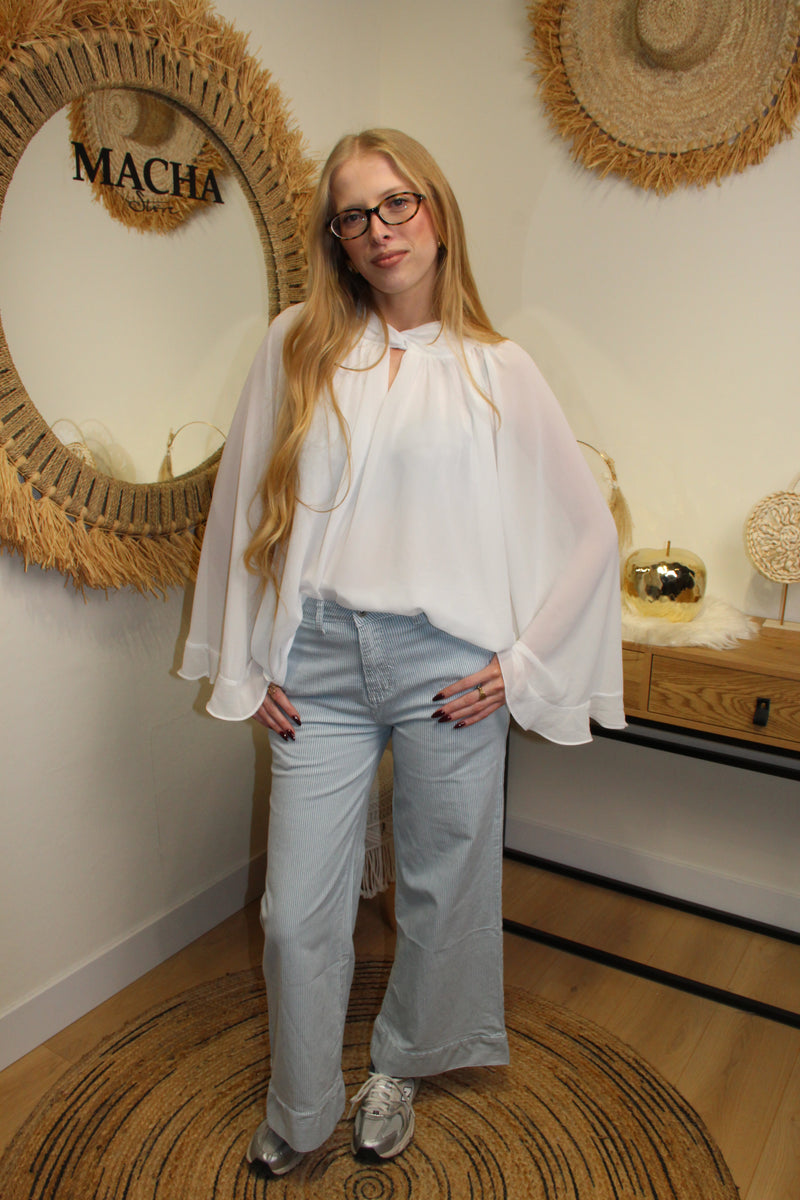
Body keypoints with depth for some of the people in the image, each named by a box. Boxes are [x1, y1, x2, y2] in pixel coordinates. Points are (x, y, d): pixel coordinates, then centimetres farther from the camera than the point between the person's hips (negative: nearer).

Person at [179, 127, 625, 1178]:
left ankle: (400, 1068, 43)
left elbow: (589, 531, 5)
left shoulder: (496, 370, 3)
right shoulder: (297, 347, 6)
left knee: (442, 888, 13)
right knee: (298, 911, 7)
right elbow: (242, 505, 8)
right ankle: (299, 1112, 34)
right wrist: (241, 659, 5)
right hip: (319, 665, 1)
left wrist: (526, 661, -1)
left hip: (449, 665, 0)